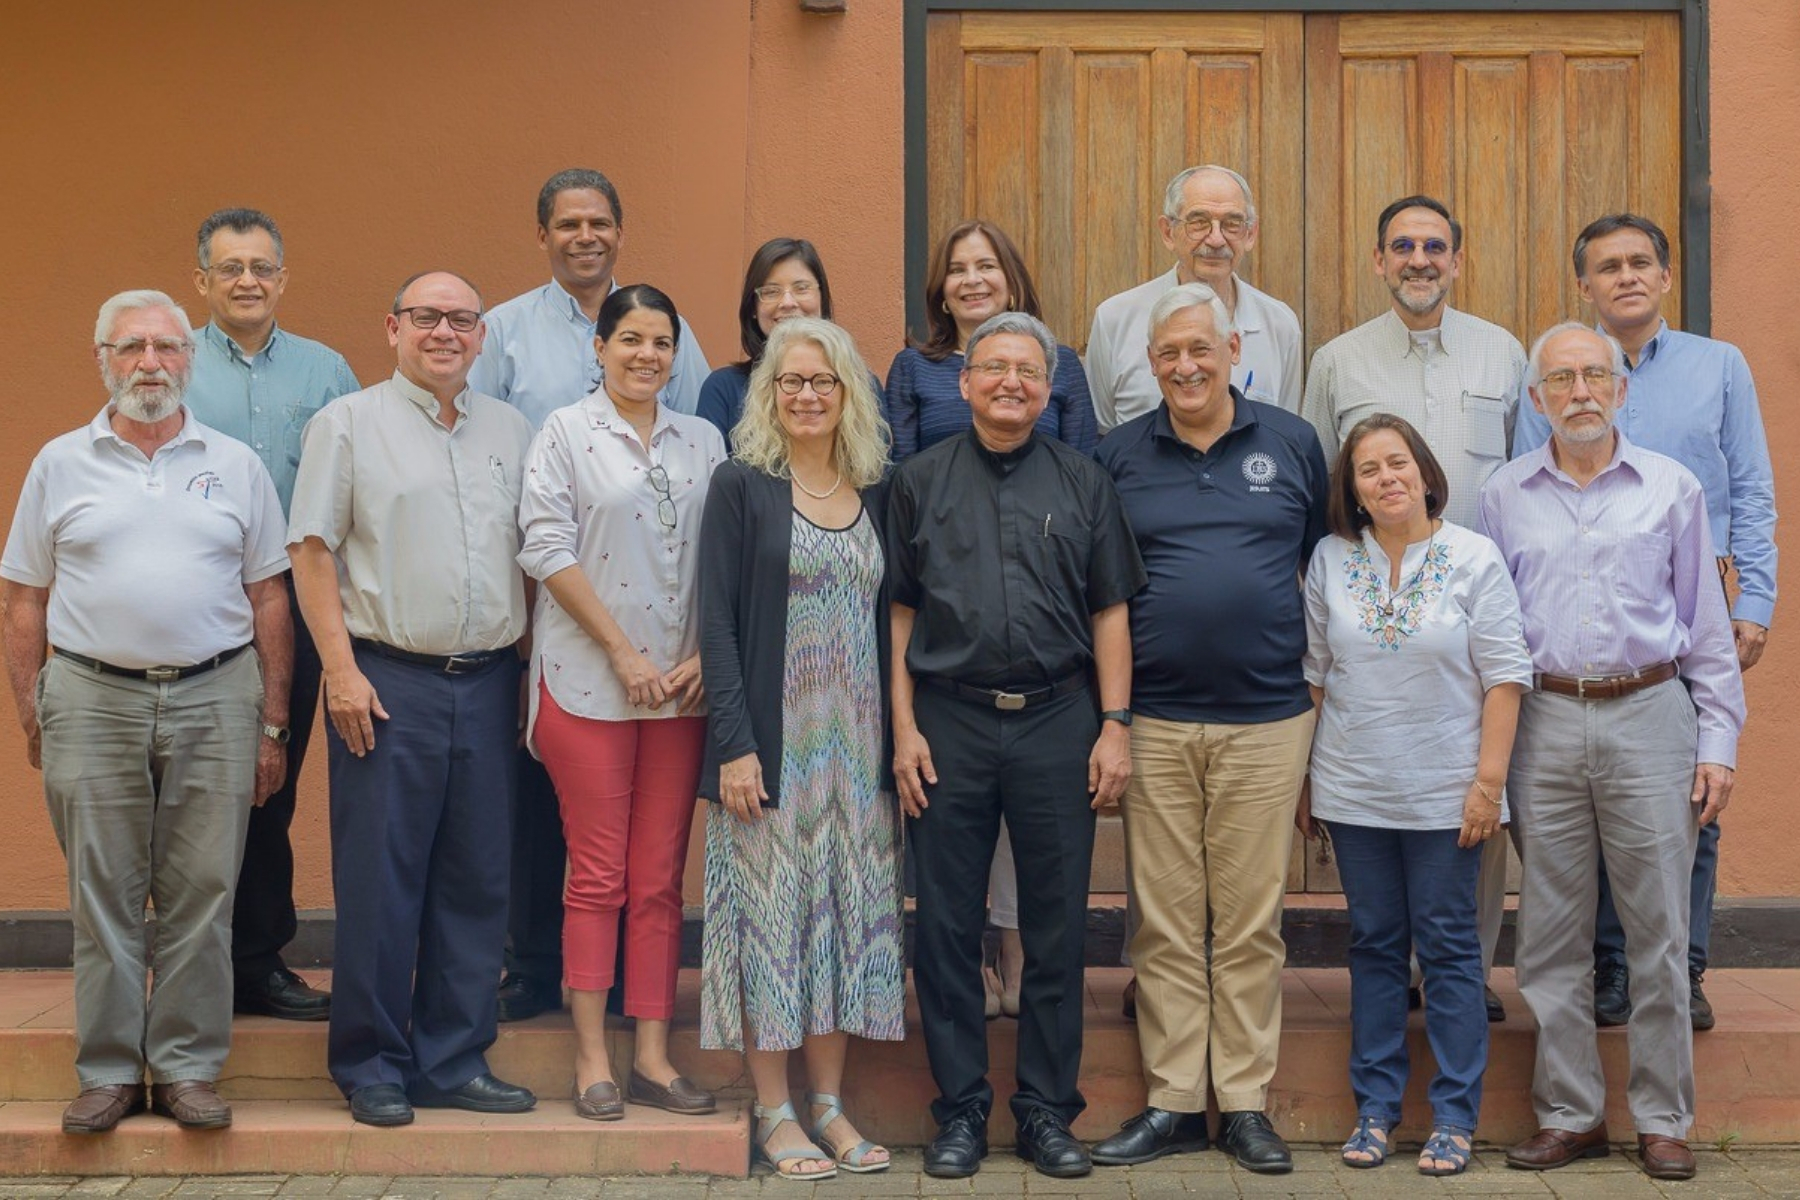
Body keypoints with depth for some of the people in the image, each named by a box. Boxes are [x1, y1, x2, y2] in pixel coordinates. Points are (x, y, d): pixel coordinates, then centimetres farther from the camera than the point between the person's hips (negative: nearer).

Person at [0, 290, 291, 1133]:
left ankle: (188, 1068, 13)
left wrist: (271, 723, 3)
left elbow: (269, 599, 7)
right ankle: (108, 1071, 15)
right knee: (102, 895, 4)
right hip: (92, 700, 0)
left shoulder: (235, 465, 8)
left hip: (214, 699, 0)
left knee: (201, 892, 3)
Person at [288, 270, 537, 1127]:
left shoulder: (510, 431, 14)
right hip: (388, 679, -4)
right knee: (379, 880, -1)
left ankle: (455, 1061, 17)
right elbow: (311, 551, -3)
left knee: (475, 881, 7)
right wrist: (341, 669, -11)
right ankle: (371, 1066, 12)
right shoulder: (349, 423, 2)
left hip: (488, 682, 4)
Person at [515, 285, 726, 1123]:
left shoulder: (702, 442, 11)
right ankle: (591, 1060, 9)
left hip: (682, 686, 3)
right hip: (589, 683, -3)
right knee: (597, 877, 0)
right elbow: (548, 549, -7)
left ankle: (652, 1056, 13)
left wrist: (706, 655, -4)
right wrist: (623, 653, -11)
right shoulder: (566, 433, 1)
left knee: (660, 880, 6)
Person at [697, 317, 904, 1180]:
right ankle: (773, 1111, 11)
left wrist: (894, 743, 4)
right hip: (771, 742, -4)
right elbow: (717, 622, -7)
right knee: (772, 914, 0)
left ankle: (828, 1103, 18)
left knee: (849, 915, 8)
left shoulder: (877, 495, 9)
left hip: (857, 745, 4)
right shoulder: (741, 487, -3)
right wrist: (736, 744, -15)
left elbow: (889, 622, 10)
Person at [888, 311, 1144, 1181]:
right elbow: (900, 612, 6)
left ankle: (1047, 1108, 18)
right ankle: (960, 1109, 17)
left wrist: (1114, 725, -1)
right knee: (946, 927, 4)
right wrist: (904, 730, -1)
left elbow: (1109, 611, 6)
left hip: (1056, 721, 0)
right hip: (950, 723, 0)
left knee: (1056, 928, 5)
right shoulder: (922, 481, 7)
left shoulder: (1083, 482, 7)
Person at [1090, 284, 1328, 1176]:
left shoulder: (1292, 444, 5)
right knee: (1164, 923, 5)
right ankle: (1172, 1103, 15)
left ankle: (1245, 1103, 15)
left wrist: (1325, 675, 7)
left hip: (1265, 721, 0)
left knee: (1250, 922, 5)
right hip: (1153, 724, 1)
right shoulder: (1120, 455, 6)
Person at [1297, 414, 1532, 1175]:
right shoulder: (1330, 561, 4)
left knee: (1448, 947, 2)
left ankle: (1454, 1117, 11)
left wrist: (1489, 781, -10)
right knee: (1374, 944, 10)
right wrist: (1306, 782, 7)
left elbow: (1504, 677, -5)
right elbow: (1312, 675, 8)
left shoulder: (1474, 560, -4)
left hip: (1444, 793, -3)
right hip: (1353, 792, 3)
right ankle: (1375, 1106, 18)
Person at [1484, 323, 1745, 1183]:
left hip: (1650, 716, -1)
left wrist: (1717, 742, 1)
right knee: (1551, 933, 5)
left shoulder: (1672, 488, 6)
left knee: (1659, 929, 2)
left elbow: (1707, 625, 8)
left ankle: (1662, 1120, 14)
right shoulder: (1505, 495, 9)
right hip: (1546, 721, 1)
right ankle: (1569, 1114, 17)